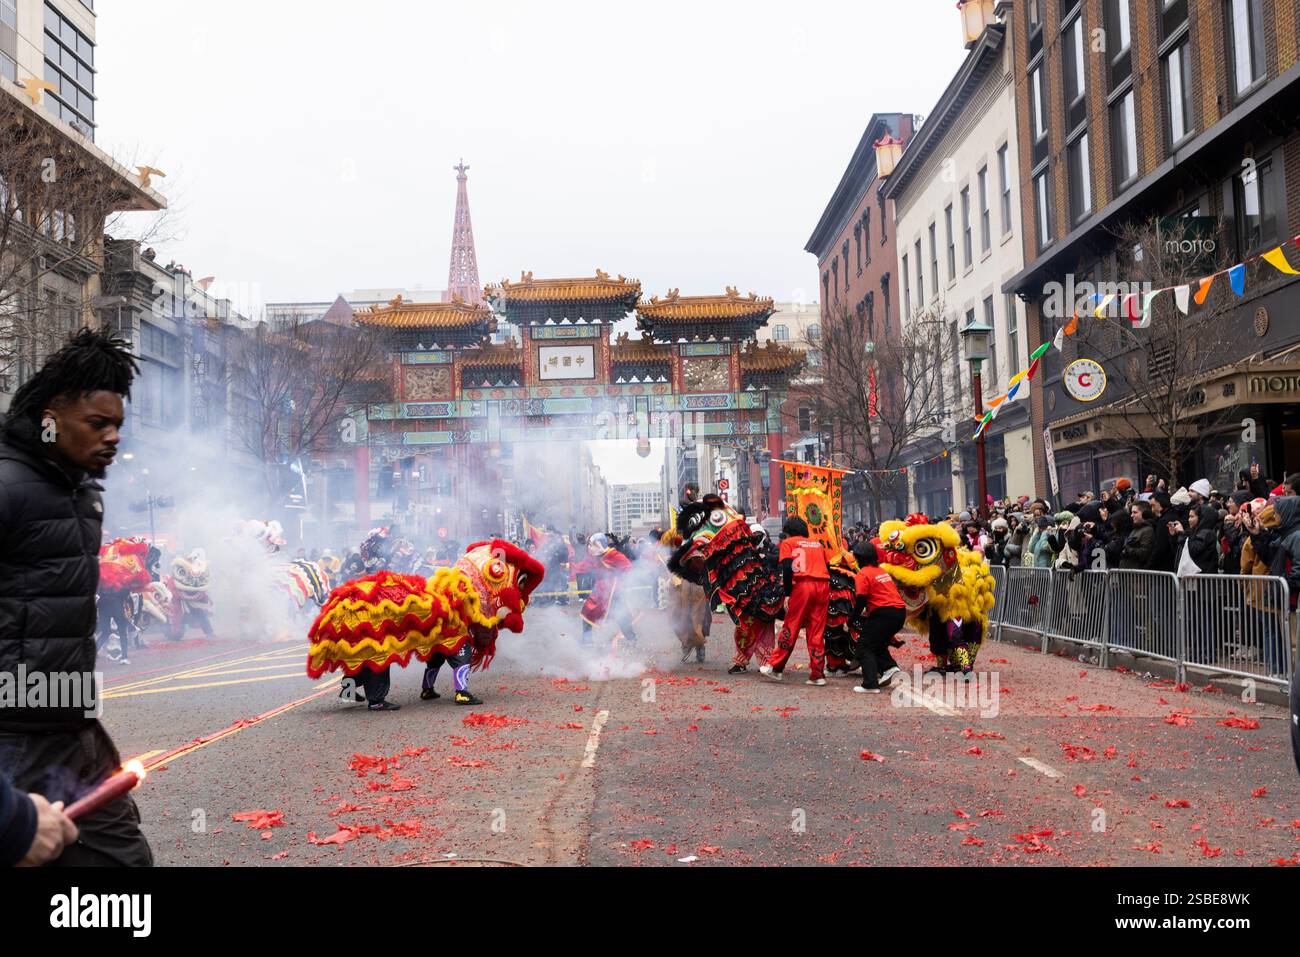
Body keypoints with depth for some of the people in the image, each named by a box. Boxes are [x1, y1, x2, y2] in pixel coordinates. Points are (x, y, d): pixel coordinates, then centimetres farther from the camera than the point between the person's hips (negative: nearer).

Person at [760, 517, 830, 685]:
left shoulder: (788, 543, 12)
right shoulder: (817, 544, 26)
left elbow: (787, 568, -3)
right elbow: (827, 568, 19)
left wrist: (787, 594, -4)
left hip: (802, 584, -4)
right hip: (823, 586, 4)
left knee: (790, 628, 2)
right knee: (817, 631, 7)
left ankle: (775, 667, 6)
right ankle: (818, 674, 6)